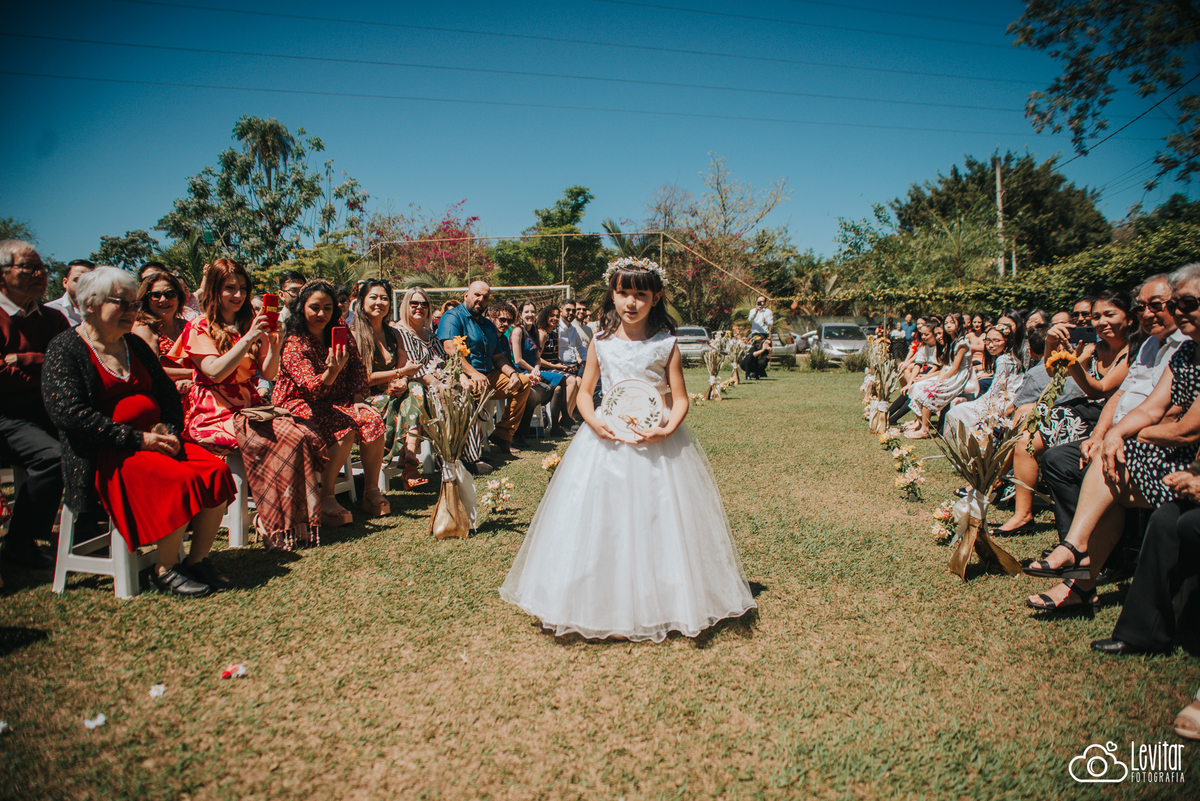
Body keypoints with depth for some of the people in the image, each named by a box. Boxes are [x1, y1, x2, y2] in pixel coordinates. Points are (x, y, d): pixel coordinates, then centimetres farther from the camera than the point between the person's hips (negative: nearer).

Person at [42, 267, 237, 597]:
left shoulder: (135, 345, 19)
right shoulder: (65, 349, -2)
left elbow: (169, 394, 18)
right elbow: (69, 413, -14)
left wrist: (168, 430, -4)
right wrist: (138, 439, -20)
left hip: (153, 441, 7)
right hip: (104, 454, -6)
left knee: (216, 470, -18)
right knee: (180, 479, -30)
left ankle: (198, 560, -6)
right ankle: (164, 570, -12)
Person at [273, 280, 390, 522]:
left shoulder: (340, 331, 3)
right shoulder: (294, 344, -15)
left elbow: (357, 367, 9)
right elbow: (312, 387, -26)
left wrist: (358, 399, -5)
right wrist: (332, 371, -47)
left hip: (336, 401, 6)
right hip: (300, 405, -6)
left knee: (372, 420, -21)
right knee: (344, 429, -32)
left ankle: (371, 493, -12)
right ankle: (325, 500, -24)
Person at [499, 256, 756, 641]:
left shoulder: (666, 345, -2)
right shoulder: (601, 342, 3)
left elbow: (680, 399, -1)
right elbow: (584, 392, 9)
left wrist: (666, 430, -19)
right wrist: (592, 421, -10)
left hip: (656, 444, -2)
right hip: (607, 440, 2)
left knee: (655, 522, 2)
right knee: (603, 524, 4)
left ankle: (656, 607, 17)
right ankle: (606, 607, 17)